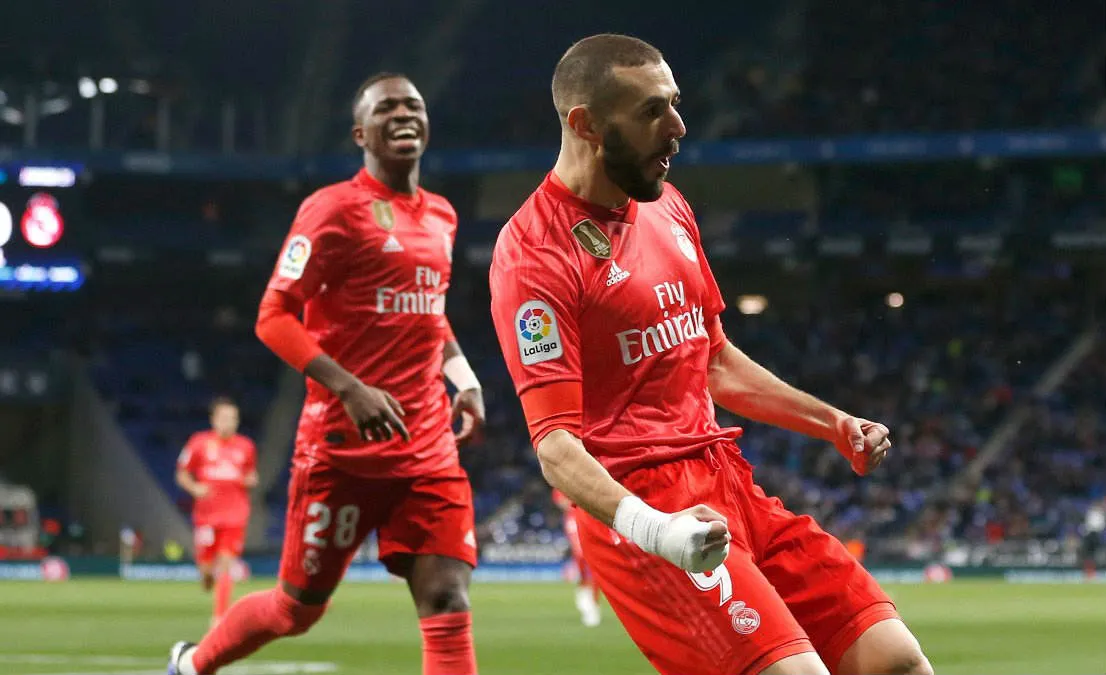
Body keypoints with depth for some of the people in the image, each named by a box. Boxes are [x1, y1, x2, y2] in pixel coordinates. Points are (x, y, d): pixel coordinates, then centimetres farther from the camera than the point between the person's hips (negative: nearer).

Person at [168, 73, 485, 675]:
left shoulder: (441, 217, 14)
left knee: (448, 601, -9)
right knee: (299, 607, 6)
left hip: (428, 445, 6)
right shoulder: (335, 209, -7)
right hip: (344, 444, -5)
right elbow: (274, 318, -11)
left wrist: (465, 380, 11)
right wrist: (350, 388, -23)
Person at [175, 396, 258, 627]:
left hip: (235, 514, 0)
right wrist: (195, 488, -12)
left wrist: (250, 481, -4)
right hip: (206, 514, 0)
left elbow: (252, 478, 20)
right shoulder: (200, 443, 1)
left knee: (226, 564, -11)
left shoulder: (246, 447, 7)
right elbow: (182, 475, 7)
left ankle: (219, 616, -7)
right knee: (207, 567, 2)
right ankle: (207, 576, 41)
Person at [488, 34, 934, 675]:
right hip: (648, 507, -8)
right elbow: (556, 442, -19)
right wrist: (650, 527, -34)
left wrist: (834, 424, 22)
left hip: (729, 482, 8)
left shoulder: (668, 207, 15)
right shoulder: (535, 254, -12)